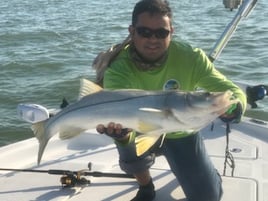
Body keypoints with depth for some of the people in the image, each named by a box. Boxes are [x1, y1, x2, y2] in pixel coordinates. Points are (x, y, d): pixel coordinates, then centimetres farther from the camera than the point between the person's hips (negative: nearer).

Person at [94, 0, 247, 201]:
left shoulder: (191, 57, -26)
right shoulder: (118, 70, -29)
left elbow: (233, 91, -26)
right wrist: (120, 132, -67)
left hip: (180, 133, 1)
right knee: (131, 145, -33)